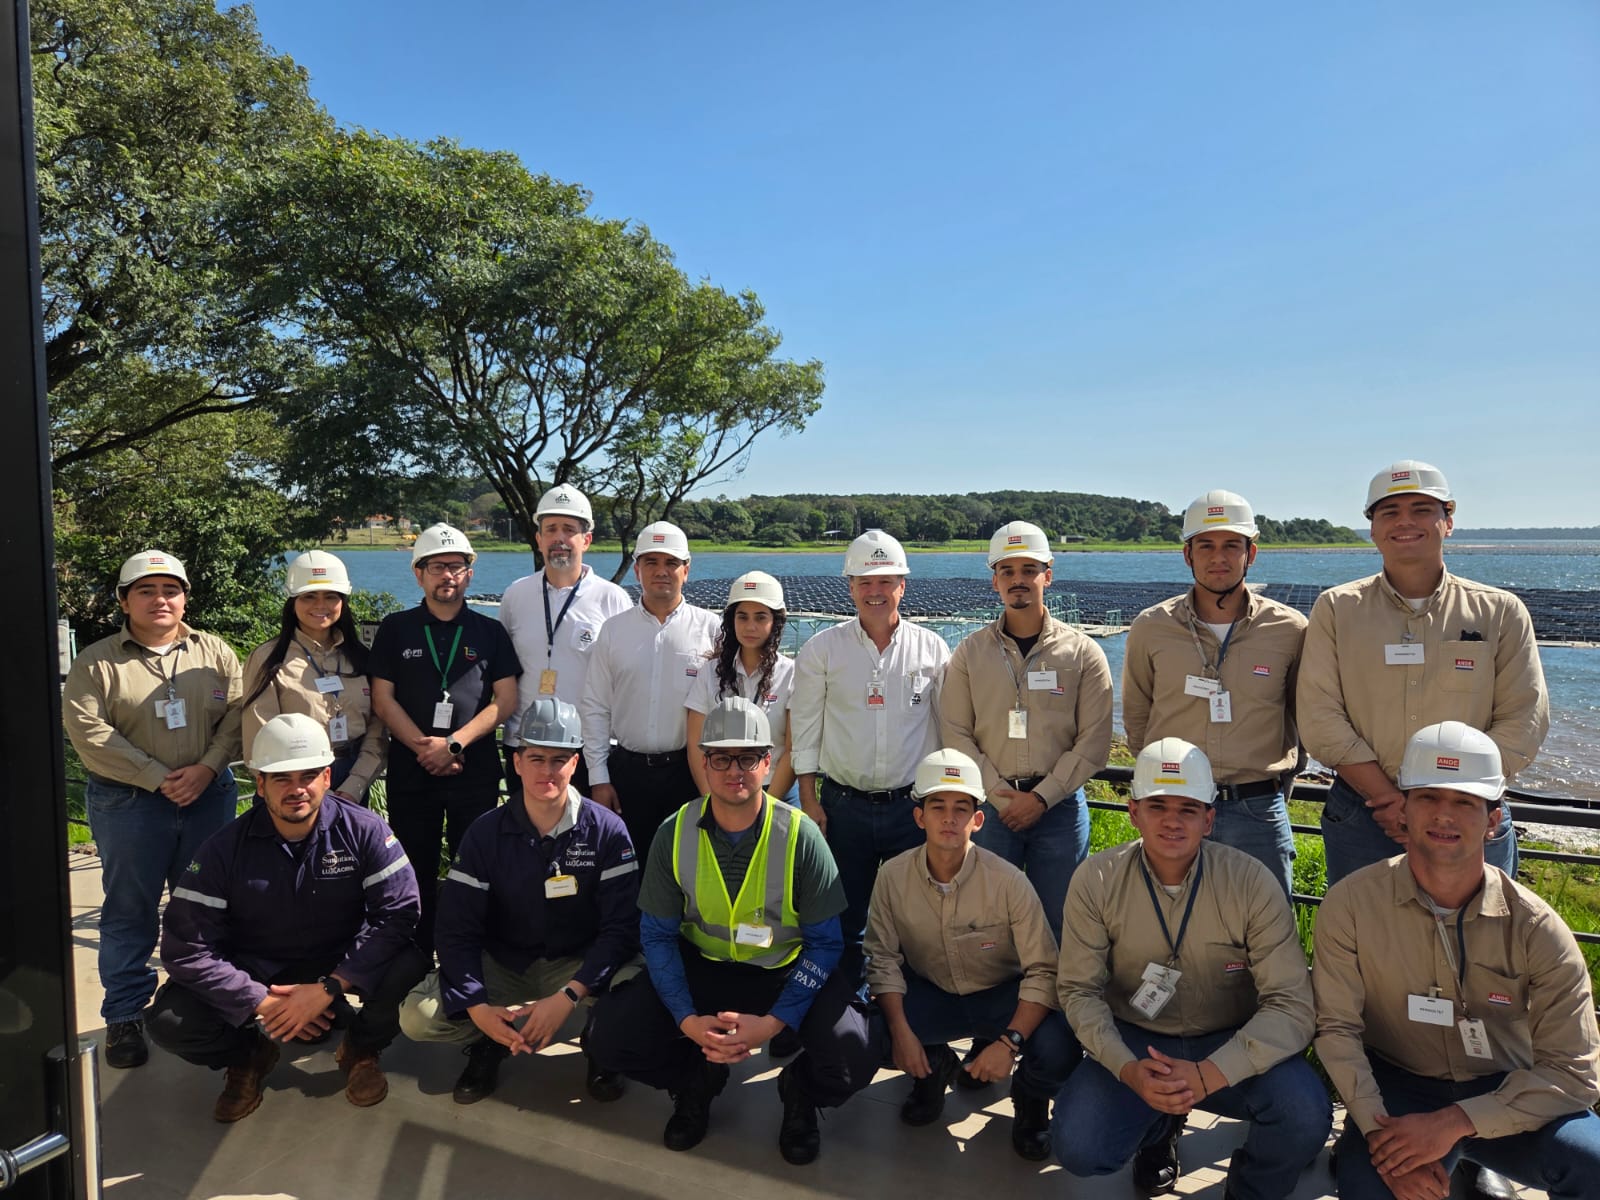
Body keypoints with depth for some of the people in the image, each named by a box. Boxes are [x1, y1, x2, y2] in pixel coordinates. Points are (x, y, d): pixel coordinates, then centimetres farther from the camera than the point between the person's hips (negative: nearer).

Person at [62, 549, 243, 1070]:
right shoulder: (97, 662, -2)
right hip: (128, 805, -2)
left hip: (210, 798, 2)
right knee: (129, 911, 7)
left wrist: (205, 768, -15)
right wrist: (159, 778, -15)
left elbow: (236, 714, 0)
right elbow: (88, 733, -11)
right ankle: (125, 1017, 20)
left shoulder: (215, 653, 6)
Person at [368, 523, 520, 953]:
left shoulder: (490, 632, 6)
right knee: (416, 869, 7)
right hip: (410, 767, 1)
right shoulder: (396, 629, 7)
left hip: (476, 768, 0)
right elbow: (383, 699, 2)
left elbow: (506, 700, -1)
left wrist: (454, 744, -11)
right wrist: (425, 747, -9)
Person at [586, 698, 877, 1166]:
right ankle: (699, 1079, 14)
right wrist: (687, 1020, -18)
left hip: (787, 973, -2)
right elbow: (657, 935, -4)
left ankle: (799, 1091, 12)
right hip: (700, 966, 2)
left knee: (852, 1062, -26)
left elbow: (824, 943, -11)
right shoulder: (675, 833, -10)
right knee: (610, 1039, -18)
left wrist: (774, 1022, -23)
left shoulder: (801, 835, -16)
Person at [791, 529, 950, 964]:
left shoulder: (933, 649, 2)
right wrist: (809, 802, -1)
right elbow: (805, 730, 2)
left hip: (913, 805, 0)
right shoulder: (821, 649, 1)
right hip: (843, 805, 0)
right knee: (846, 919, 10)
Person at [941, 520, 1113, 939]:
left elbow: (1094, 741, -2)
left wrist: (1041, 797, -10)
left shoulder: (1083, 653, 2)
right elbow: (956, 735, 0)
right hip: (989, 806, 1)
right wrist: (1000, 795, -9)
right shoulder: (969, 653, 5)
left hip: (1059, 806, 0)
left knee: (1057, 919, 7)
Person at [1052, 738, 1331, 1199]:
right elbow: (1079, 990, -8)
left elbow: (1291, 1004, -18)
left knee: (1304, 1114, -29)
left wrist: (1207, 1076, -31)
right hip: (1134, 1041, 1)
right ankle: (1159, 1127, 16)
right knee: (1077, 1147, -21)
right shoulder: (1096, 881, -14)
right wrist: (1128, 1069, -26)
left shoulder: (1253, 883, -16)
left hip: (1231, 1044, 0)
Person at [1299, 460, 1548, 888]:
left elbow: (1523, 722, -3)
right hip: (1362, 818, 0)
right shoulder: (1336, 608, 1)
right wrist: (1393, 801, -14)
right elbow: (1321, 719, -6)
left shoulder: (1500, 612, 3)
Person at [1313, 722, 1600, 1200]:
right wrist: (1380, 1133, -24)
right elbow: (1337, 1027, -11)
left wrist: (1453, 1124, -23)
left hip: (1504, 1095, 1)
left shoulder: (1535, 928, -10)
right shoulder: (1351, 903, -12)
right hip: (1397, 1087, -1)